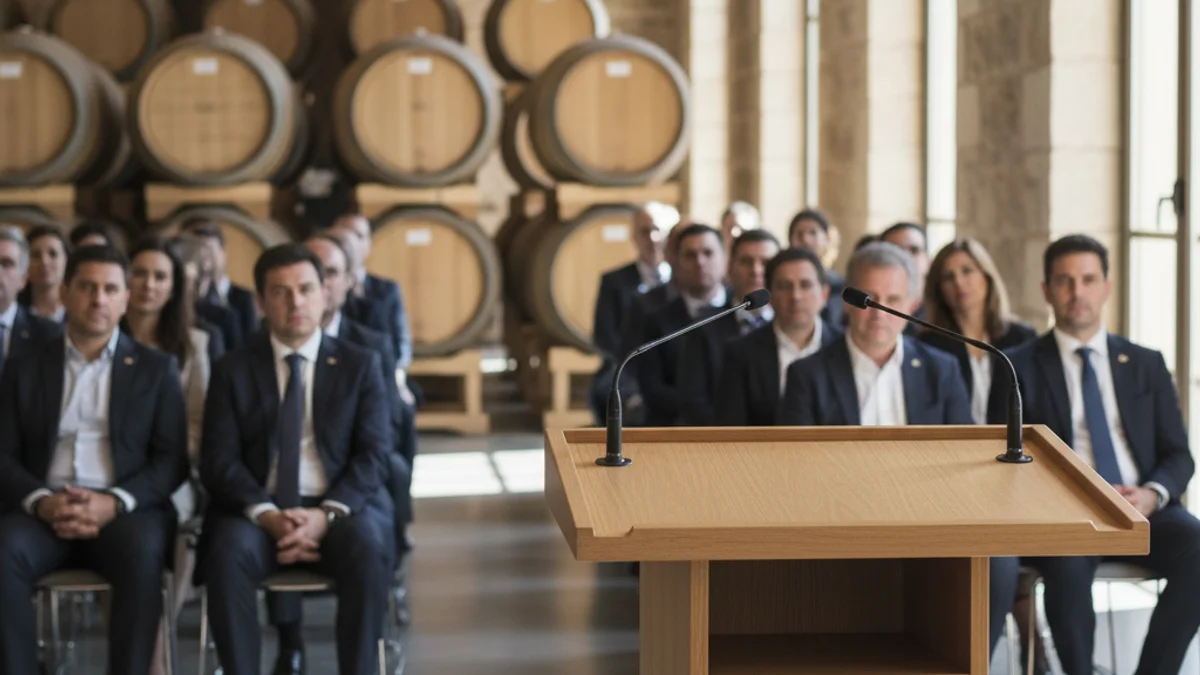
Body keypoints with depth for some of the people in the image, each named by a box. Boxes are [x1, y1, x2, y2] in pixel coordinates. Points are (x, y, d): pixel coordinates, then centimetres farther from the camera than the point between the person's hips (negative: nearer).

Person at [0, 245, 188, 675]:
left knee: (143, 551, -36)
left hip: (125, 511, -1)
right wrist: (42, 501, -14)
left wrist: (115, 502, -14)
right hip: (44, 511, 1)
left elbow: (172, 460, 4)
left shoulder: (156, 368, 13)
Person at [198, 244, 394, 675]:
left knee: (368, 547, -33)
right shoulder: (233, 370, 10)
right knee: (229, 552, -32)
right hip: (257, 511, 0)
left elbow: (374, 453, 0)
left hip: (339, 511, 0)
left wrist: (327, 514, -18)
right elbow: (218, 460, 1)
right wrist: (267, 515, -18)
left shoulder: (360, 365, 9)